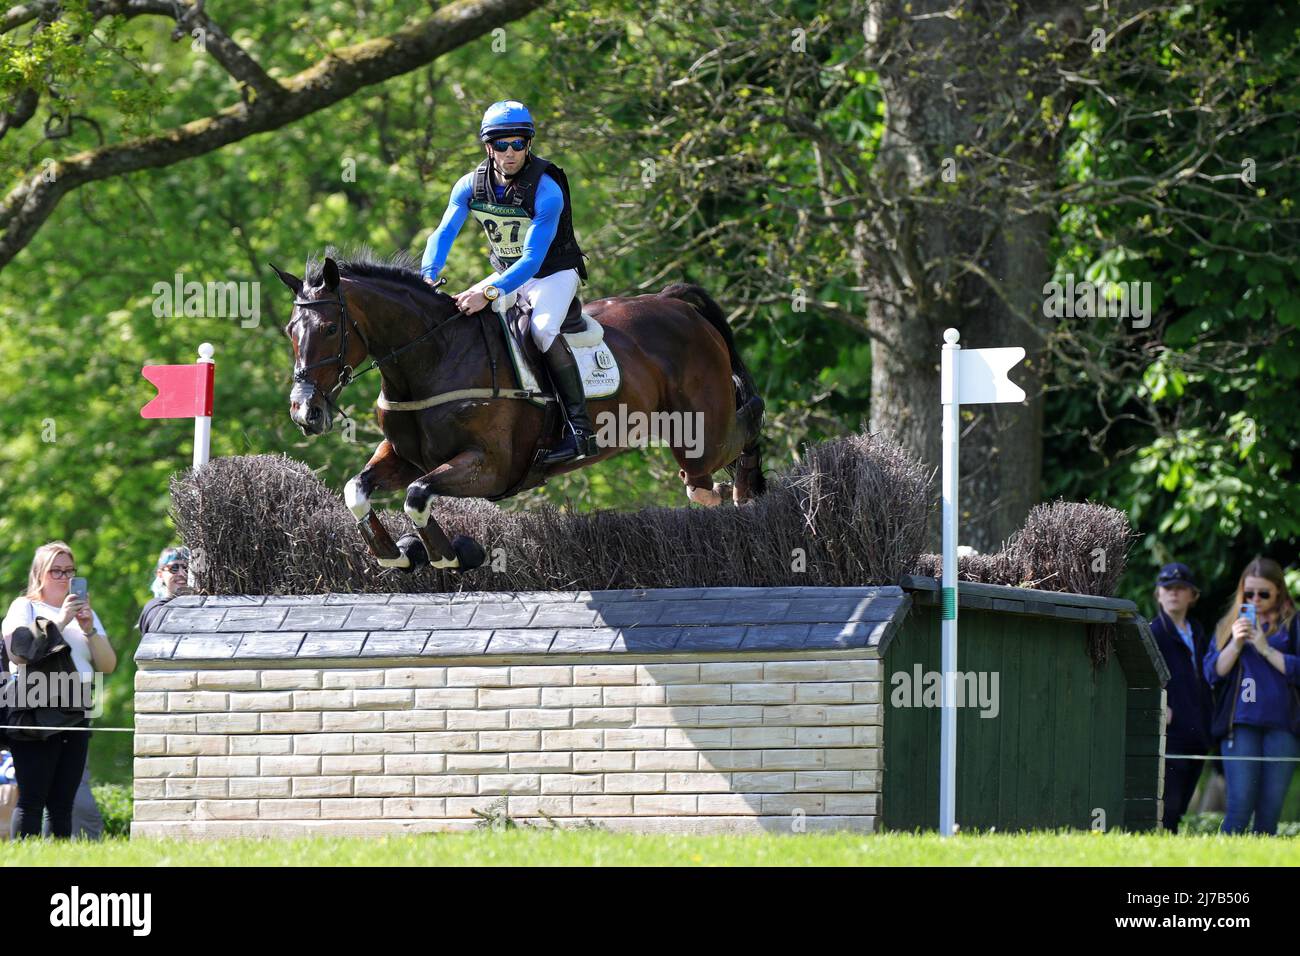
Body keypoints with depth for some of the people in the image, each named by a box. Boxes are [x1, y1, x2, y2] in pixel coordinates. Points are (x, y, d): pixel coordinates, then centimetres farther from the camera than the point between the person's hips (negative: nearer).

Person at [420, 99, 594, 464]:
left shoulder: (546, 191, -28)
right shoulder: (471, 185, -10)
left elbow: (533, 258, -34)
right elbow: (443, 234, -11)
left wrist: (489, 293, -46)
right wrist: (427, 277, -32)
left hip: (554, 273, -7)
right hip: (507, 273, 7)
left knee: (543, 330, -33)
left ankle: (581, 429, -34)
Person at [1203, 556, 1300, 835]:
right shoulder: (1229, 625, 16)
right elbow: (1212, 673, 10)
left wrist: (1266, 649, -8)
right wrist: (1235, 644, -4)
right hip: (1240, 725, 1)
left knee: (1270, 808, -1)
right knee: (1240, 804, -10)